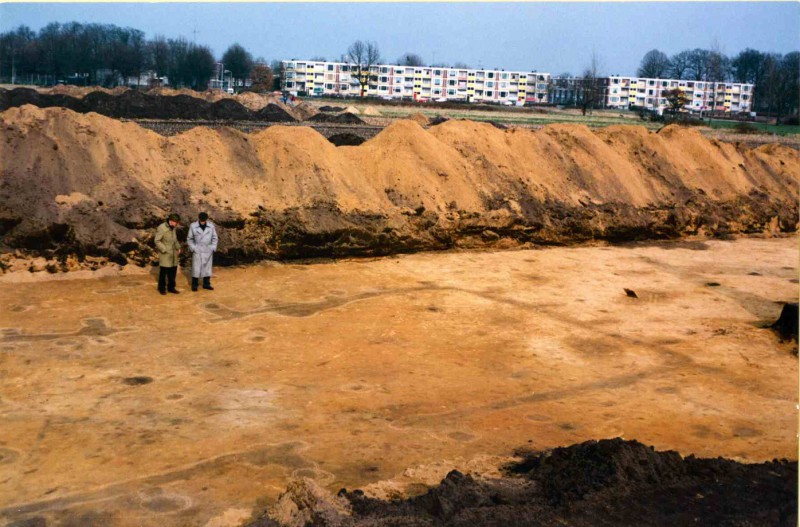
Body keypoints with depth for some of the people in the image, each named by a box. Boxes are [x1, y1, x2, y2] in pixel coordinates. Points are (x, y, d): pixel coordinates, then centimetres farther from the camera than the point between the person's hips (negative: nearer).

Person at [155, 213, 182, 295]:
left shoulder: (174, 228, 5)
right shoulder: (161, 228, -16)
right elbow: (157, 241, -15)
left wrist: (178, 248, 10)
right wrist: (165, 250, -18)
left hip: (173, 254, 6)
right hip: (165, 254, -6)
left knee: (173, 271, 9)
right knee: (163, 271, 2)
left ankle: (171, 287, 22)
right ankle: (162, 288, 16)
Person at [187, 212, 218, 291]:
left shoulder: (211, 226, -5)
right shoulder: (193, 226, -9)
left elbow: (215, 238, 6)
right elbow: (189, 239, 1)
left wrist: (213, 248, -2)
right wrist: (193, 248, -6)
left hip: (208, 251, 2)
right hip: (197, 251, -2)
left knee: (207, 267, 11)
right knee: (196, 268, 0)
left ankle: (206, 284, 23)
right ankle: (194, 285, 10)